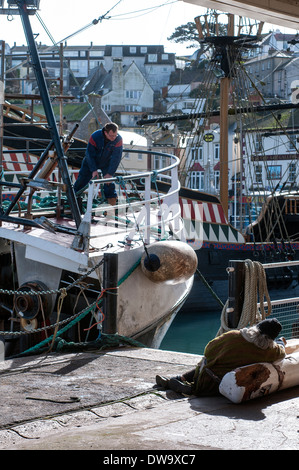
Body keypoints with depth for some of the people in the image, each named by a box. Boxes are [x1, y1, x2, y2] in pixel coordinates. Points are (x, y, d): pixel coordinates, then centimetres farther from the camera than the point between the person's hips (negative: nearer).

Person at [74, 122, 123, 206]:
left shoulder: (118, 139, -29)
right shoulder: (95, 137, -33)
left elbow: (116, 157, -24)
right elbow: (89, 154, -24)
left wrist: (110, 173, -27)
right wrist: (94, 170, -28)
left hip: (106, 162, 1)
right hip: (91, 161, -1)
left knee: (109, 181, -9)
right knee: (82, 179, 3)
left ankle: (113, 204, 2)